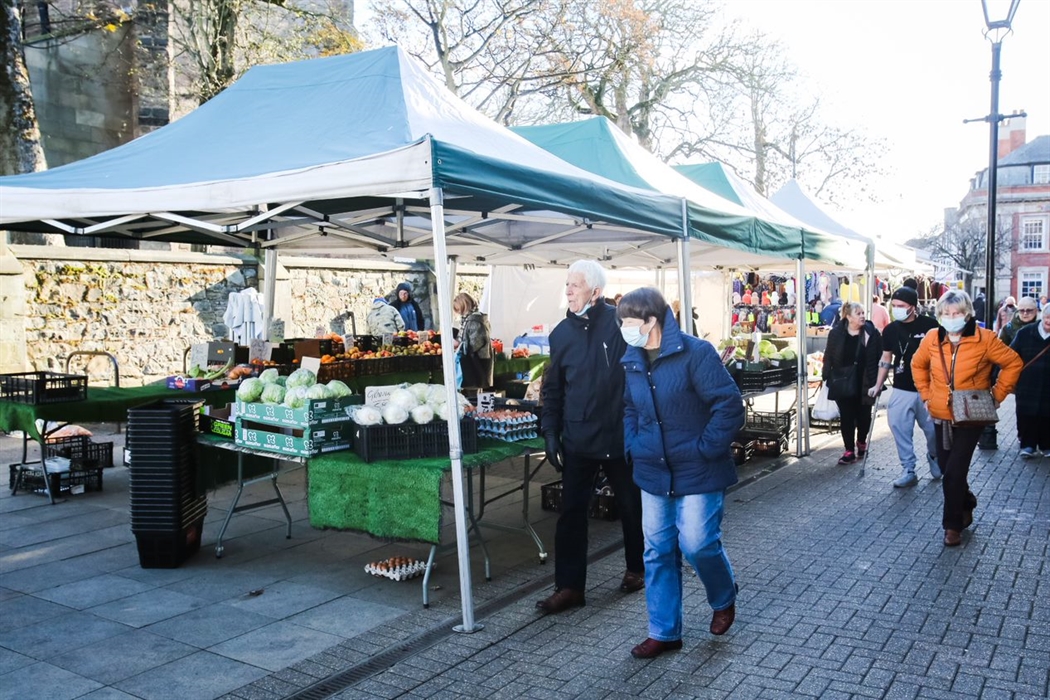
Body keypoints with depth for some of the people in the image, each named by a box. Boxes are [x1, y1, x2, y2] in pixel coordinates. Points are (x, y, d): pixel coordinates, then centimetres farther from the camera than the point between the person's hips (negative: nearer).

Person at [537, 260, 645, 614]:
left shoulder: (620, 323, -10)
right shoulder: (561, 333, 4)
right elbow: (552, 388, 10)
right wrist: (550, 433, 4)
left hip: (621, 435, -3)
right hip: (577, 438, 3)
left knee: (631, 506, 14)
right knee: (571, 513, 4)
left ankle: (637, 568, 35)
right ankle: (569, 586, 13)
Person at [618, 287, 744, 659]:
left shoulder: (695, 353, -17)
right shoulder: (630, 361, 4)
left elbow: (730, 405, -18)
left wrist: (705, 449, -17)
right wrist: (632, 446, 5)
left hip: (698, 471, -6)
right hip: (653, 473, 6)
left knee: (697, 544, -3)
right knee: (658, 552, 8)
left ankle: (724, 599, 31)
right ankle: (664, 631, 22)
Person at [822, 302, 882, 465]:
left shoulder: (871, 333, -7)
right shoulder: (836, 333, -5)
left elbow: (880, 358, -4)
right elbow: (828, 357, 2)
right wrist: (827, 378, -1)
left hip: (864, 384, 0)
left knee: (863, 415, 12)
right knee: (846, 416, 3)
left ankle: (861, 442, 38)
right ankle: (849, 450, 11)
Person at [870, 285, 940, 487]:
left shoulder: (929, 325, -8)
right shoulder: (890, 330, 3)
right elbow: (886, 359, 12)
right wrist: (878, 385, 9)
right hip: (901, 390, 3)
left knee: (933, 429, 8)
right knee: (900, 429, -4)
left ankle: (934, 458, 38)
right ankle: (908, 471, 6)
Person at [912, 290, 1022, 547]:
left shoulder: (984, 338, -12)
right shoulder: (932, 339, -2)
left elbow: (1013, 362, -3)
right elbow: (918, 365, 16)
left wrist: (997, 394, -5)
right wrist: (926, 394, 9)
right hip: (941, 416, 4)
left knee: (954, 472, -9)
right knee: (945, 466, 15)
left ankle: (953, 525, 6)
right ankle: (966, 501, 42)